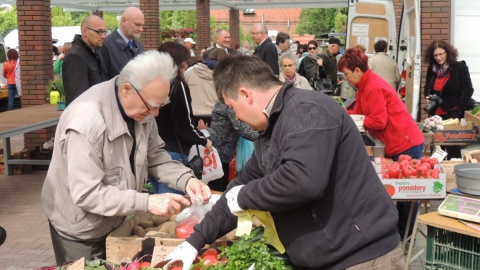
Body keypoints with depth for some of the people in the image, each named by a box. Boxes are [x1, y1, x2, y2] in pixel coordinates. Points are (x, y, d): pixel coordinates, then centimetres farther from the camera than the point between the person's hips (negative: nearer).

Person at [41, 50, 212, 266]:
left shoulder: (140, 108, -10)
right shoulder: (87, 121, -33)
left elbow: (155, 156, 1)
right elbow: (87, 194, -33)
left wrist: (186, 179, -17)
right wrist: (147, 202, -37)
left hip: (114, 223, 7)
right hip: (80, 232, -7)